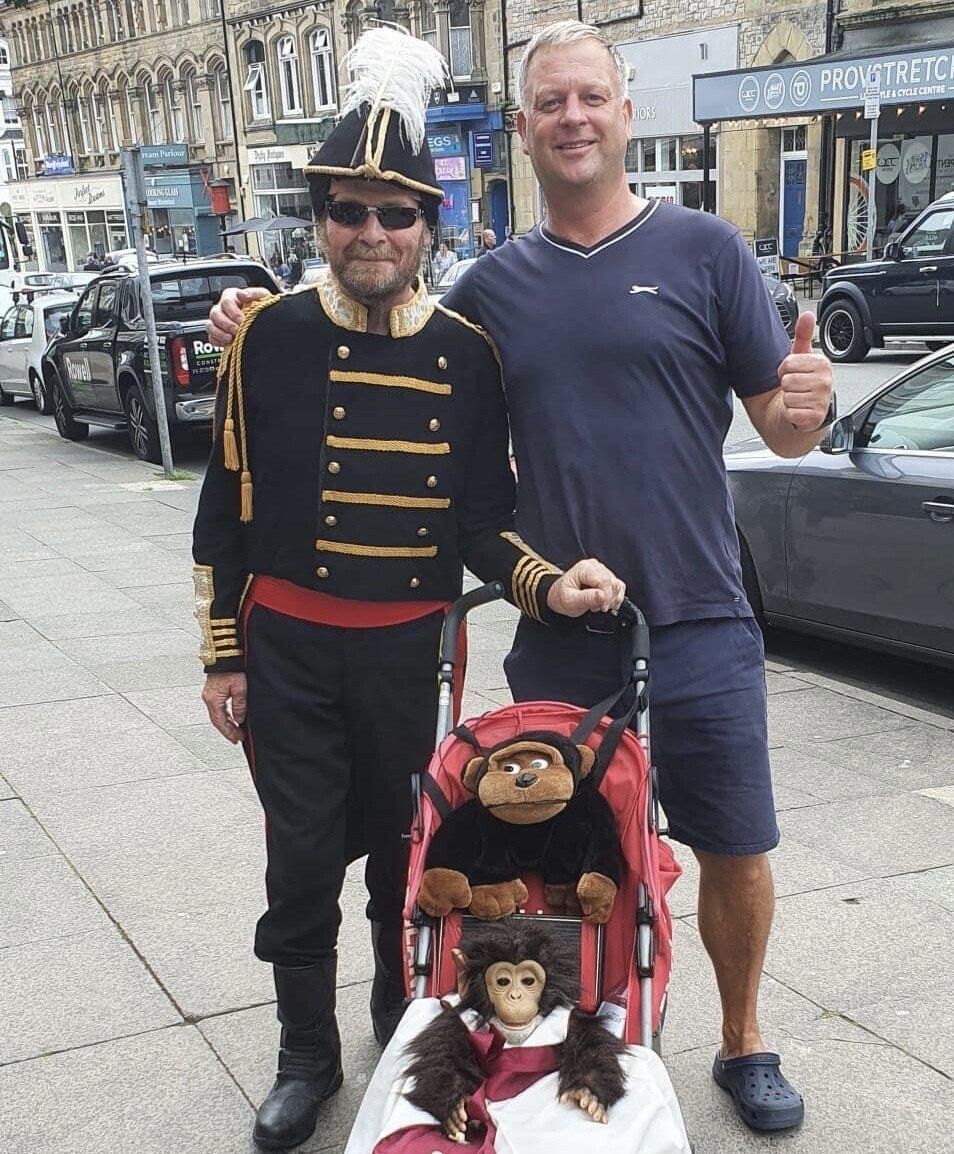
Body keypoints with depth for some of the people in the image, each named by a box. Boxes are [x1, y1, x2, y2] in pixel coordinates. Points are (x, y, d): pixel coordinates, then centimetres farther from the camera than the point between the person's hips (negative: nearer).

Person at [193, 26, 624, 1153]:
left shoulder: (465, 354, -3)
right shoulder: (268, 335, -5)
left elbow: (484, 515, -1)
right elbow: (225, 509, 0)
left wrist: (546, 586, -21)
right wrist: (222, 655, 1)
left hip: (410, 649, 1)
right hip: (286, 646, -1)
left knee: (403, 848, 15)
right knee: (302, 858, 7)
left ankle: (404, 1029, 39)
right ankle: (307, 1056, 29)